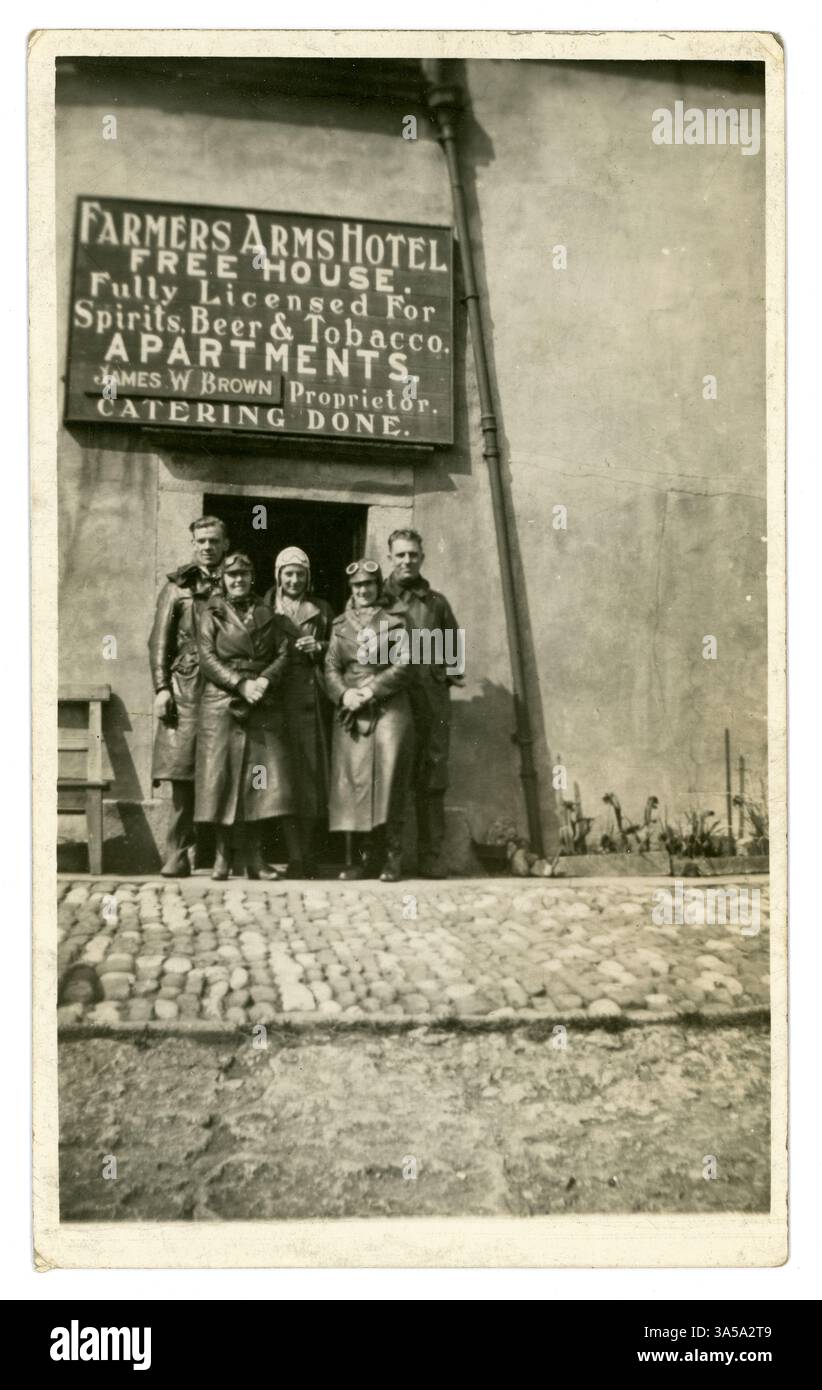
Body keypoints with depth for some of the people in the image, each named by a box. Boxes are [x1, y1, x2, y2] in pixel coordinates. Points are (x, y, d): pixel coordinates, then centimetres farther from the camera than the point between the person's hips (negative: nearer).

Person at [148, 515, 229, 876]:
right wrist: (161, 688, -3)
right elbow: (160, 641, 7)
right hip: (185, 687, -1)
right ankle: (178, 853, 0)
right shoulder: (177, 586, 11)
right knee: (182, 774, -5)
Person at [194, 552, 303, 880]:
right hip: (221, 705, -2)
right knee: (224, 777, -3)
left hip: (264, 706, 2)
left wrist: (265, 680, -11)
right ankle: (223, 856, 6)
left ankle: (254, 860, -4)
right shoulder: (213, 614, 9)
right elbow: (207, 659, -1)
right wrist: (241, 684, -13)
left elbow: (283, 653, 8)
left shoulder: (268, 614, 15)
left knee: (270, 778, -7)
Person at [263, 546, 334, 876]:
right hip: (275, 696, -1)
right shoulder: (264, 608, 12)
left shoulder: (322, 610, 18)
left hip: (311, 698, 2)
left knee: (310, 770, -4)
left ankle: (307, 853, 1)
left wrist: (319, 647, -2)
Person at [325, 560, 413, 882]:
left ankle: (391, 858, -4)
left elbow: (402, 666, -1)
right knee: (352, 779, -2)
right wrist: (344, 694, -10)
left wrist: (371, 691, -13)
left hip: (389, 707, -3)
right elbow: (331, 668, 9)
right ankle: (359, 856, 4)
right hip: (351, 711, 3)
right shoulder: (340, 624, 16)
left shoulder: (394, 621, 7)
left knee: (388, 779, -9)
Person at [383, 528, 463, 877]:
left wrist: (450, 674, 8)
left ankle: (431, 857, 3)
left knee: (431, 781, -1)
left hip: (432, 701, 2)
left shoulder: (437, 602, 18)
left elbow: (454, 645, 24)